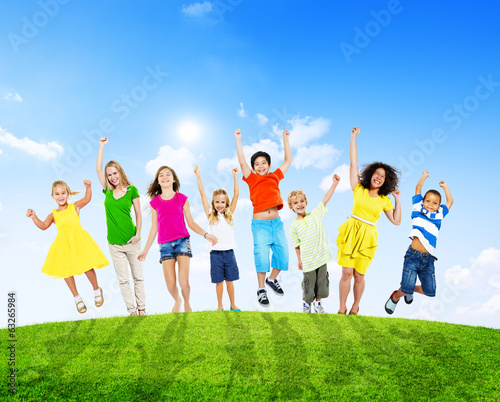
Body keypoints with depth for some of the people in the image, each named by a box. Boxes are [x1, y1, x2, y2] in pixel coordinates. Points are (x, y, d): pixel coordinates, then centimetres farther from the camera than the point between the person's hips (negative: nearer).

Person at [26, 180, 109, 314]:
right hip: (63, 244, 3)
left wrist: (88, 187, -23)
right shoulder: (53, 214, 13)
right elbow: (44, 226, 4)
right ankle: (77, 298, 23)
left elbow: (87, 199, -7)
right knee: (66, 271, 4)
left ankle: (97, 290, 20)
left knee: (87, 267, -8)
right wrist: (34, 217, -9)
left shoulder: (75, 207, 8)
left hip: (78, 241, -3)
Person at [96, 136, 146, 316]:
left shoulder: (131, 190, -1)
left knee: (138, 276, 4)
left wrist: (138, 233, -10)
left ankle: (141, 309, 13)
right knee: (122, 279, 5)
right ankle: (131, 310, 12)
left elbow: (138, 213, 0)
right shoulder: (107, 191, 7)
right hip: (114, 243, 3)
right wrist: (102, 146, 4)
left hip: (131, 241, -3)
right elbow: (98, 169, 4)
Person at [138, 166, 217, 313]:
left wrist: (205, 234, -7)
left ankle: (187, 303, 20)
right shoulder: (155, 202, 9)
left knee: (184, 282, -12)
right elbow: (154, 228, 14)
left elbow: (191, 223, 8)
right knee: (170, 285, -6)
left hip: (182, 241, -1)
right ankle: (177, 301, 29)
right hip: (165, 244, 1)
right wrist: (145, 250, 15)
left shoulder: (182, 199, 6)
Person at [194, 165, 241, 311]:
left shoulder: (229, 214, 7)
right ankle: (220, 306, 19)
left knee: (230, 280, 8)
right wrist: (198, 175, 1)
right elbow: (202, 194, 2)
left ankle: (233, 305, 22)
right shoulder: (211, 215, 4)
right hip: (216, 253, -1)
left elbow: (236, 195, 5)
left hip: (229, 252, 1)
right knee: (219, 281, 6)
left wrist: (235, 176, 4)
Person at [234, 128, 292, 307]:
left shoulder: (275, 177, 12)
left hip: (276, 222, 4)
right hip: (260, 224, -3)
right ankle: (261, 289, 13)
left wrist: (285, 139, 17)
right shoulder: (252, 179, 4)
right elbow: (242, 162, -4)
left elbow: (288, 160, 18)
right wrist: (238, 140, -5)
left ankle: (272, 279, 31)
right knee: (262, 256, -4)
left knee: (282, 254, 5)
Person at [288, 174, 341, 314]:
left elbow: (325, 200, -6)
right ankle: (306, 303, 33)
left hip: (322, 257, 2)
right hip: (308, 261, -2)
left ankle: (318, 302, 32)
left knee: (322, 281, 12)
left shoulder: (315, 214, 0)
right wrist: (299, 260, 4)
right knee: (309, 283, 7)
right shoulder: (294, 226, -5)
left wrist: (334, 183, -12)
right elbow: (297, 245, 3)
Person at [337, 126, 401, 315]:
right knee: (346, 273, -2)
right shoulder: (359, 189, 4)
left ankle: (355, 308, 27)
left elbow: (396, 221, 6)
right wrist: (353, 137, 1)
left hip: (368, 238, 1)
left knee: (359, 276, 4)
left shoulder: (385, 200, 8)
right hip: (350, 233, -1)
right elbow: (353, 162, 1)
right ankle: (342, 308, 14)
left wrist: (398, 200, 3)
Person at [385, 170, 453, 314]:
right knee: (406, 288, -10)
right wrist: (424, 176, 29)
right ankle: (395, 297, 23)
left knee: (430, 291, 3)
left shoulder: (439, 215, 15)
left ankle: (411, 290, 33)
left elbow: (450, 201, 31)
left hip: (428, 259, 4)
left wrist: (444, 186, 35)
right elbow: (418, 188, 15)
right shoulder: (418, 210, 7)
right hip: (413, 255, -4)